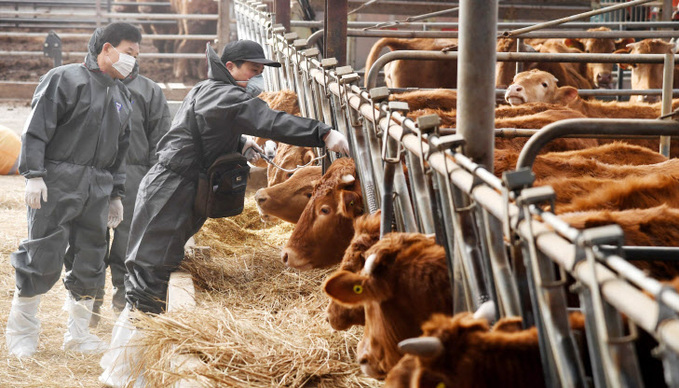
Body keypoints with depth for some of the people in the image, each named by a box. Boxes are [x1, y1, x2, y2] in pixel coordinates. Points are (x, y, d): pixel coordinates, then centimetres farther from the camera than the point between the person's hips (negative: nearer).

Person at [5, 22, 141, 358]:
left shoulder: (122, 96, 18)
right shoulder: (66, 79, -5)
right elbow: (37, 129, -10)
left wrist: (116, 194, 22)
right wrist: (34, 175, -17)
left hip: (97, 189, 7)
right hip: (58, 182, -7)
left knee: (91, 261, 7)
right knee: (44, 257, -6)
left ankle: (78, 332, 18)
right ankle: (21, 331, 6)